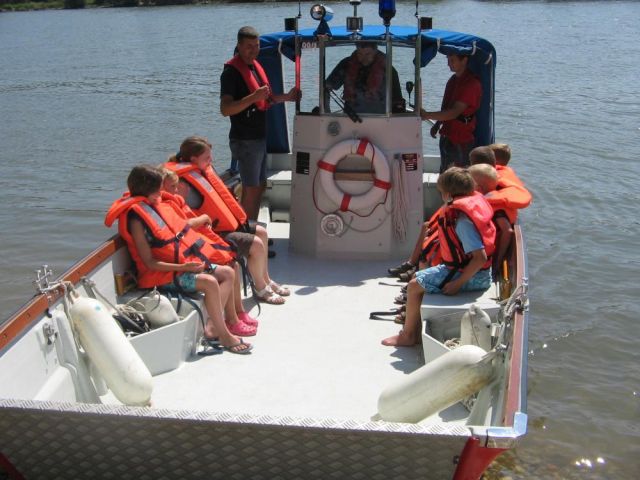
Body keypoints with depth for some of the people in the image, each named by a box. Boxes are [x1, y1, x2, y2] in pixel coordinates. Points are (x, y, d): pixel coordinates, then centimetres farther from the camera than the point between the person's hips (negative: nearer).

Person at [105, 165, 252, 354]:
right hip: (163, 275, -9)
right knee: (210, 283, -27)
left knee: (227, 273, 1)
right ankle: (224, 335, -15)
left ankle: (211, 327, -10)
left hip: (185, 262, 10)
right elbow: (149, 262, -19)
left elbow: (179, 230, 19)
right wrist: (183, 267, -25)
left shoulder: (157, 205, 8)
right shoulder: (136, 219, -17)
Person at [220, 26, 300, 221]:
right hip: (244, 140, -9)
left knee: (260, 187, 16)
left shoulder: (255, 66, 14)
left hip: (259, 137, 9)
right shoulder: (232, 71, -15)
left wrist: (287, 97, 9)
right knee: (252, 190, -6)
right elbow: (225, 109, -25)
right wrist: (254, 97, -35)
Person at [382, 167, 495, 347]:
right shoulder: (473, 202, 2)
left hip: (472, 276, -10)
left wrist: (457, 283, -25)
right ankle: (414, 329, 22)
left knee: (414, 286, -4)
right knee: (420, 277, 19)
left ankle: (408, 335, 12)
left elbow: (480, 257, -32)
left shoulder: (462, 221, -27)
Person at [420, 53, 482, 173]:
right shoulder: (453, 80, 10)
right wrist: (438, 124, 10)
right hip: (447, 136, 9)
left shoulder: (472, 84, -18)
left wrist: (427, 115, -30)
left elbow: (454, 112, -26)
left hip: (462, 141, -9)